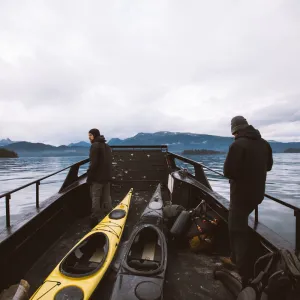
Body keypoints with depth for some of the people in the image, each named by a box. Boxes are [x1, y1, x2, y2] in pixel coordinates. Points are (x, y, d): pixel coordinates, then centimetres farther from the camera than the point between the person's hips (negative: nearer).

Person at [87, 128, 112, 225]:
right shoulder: (107, 146, 17)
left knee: (95, 198, 0)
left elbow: (93, 163, -19)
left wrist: (89, 176, -12)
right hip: (107, 176, 8)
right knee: (106, 197, 14)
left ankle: (95, 219, 6)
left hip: (97, 177, -8)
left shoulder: (95, 145, -12)